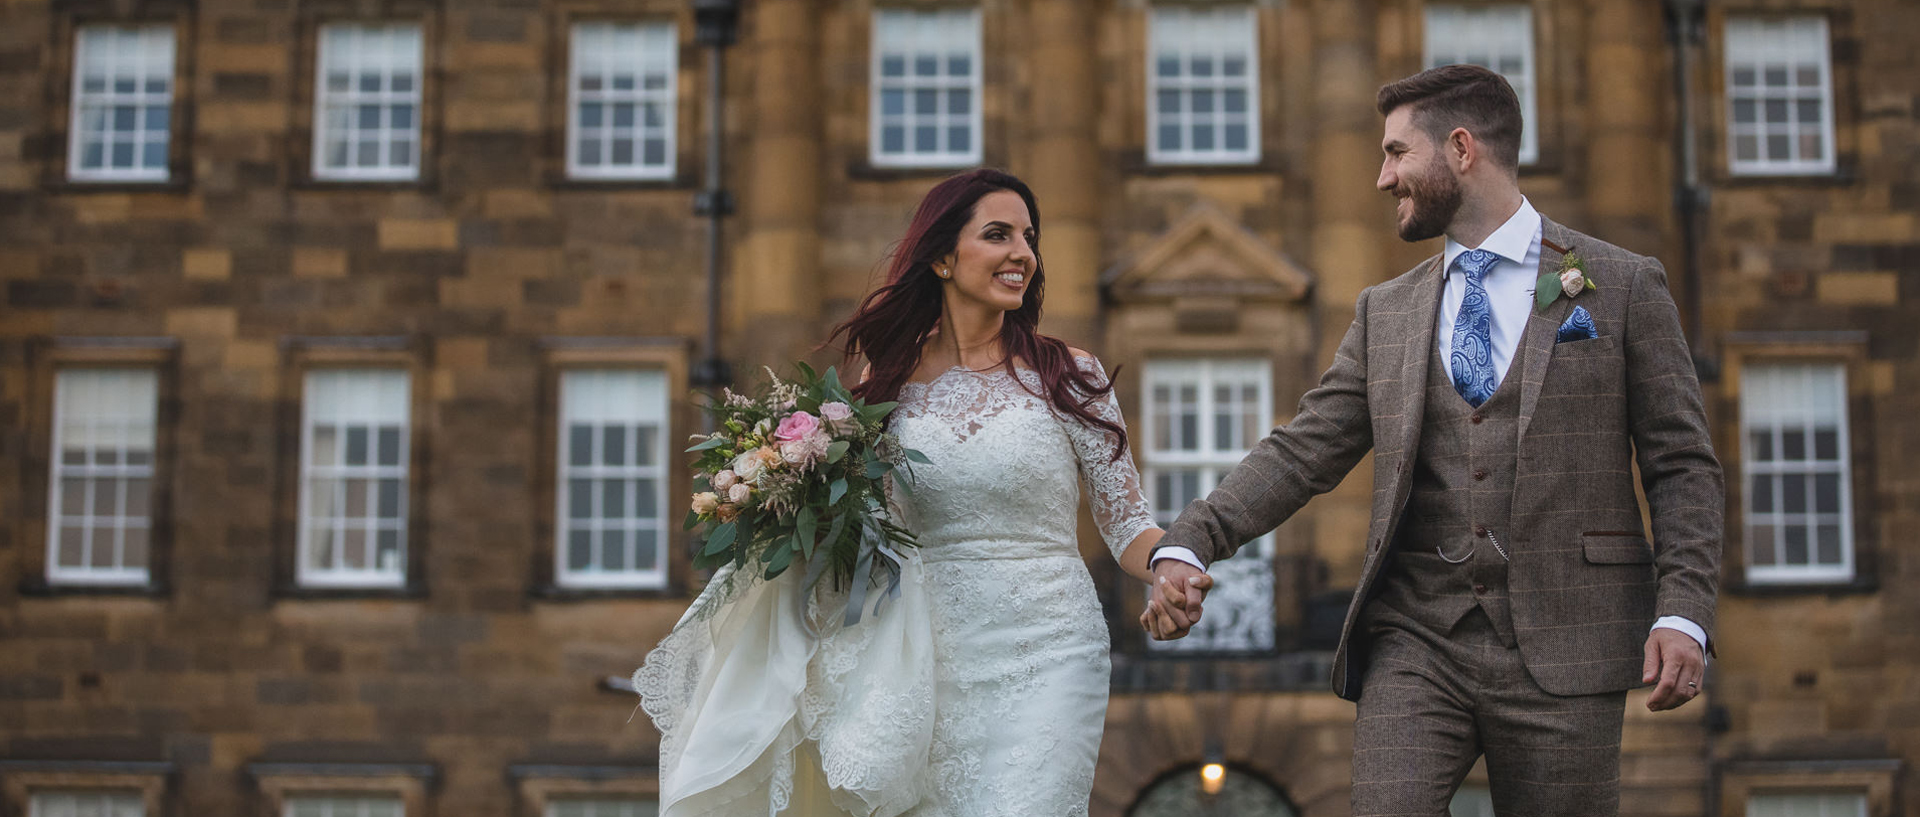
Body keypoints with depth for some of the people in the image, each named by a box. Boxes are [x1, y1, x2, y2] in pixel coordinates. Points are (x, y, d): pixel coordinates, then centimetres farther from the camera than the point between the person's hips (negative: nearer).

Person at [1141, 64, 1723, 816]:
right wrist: (1190, 543, -5)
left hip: (1559, 648, -2)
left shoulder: (1625, 287, 5)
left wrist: (1683, 612, -10)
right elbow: (1303, 451, 9)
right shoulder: (1384, 312, 15)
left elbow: (1681, 465, 2)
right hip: (1414, 640, 3)